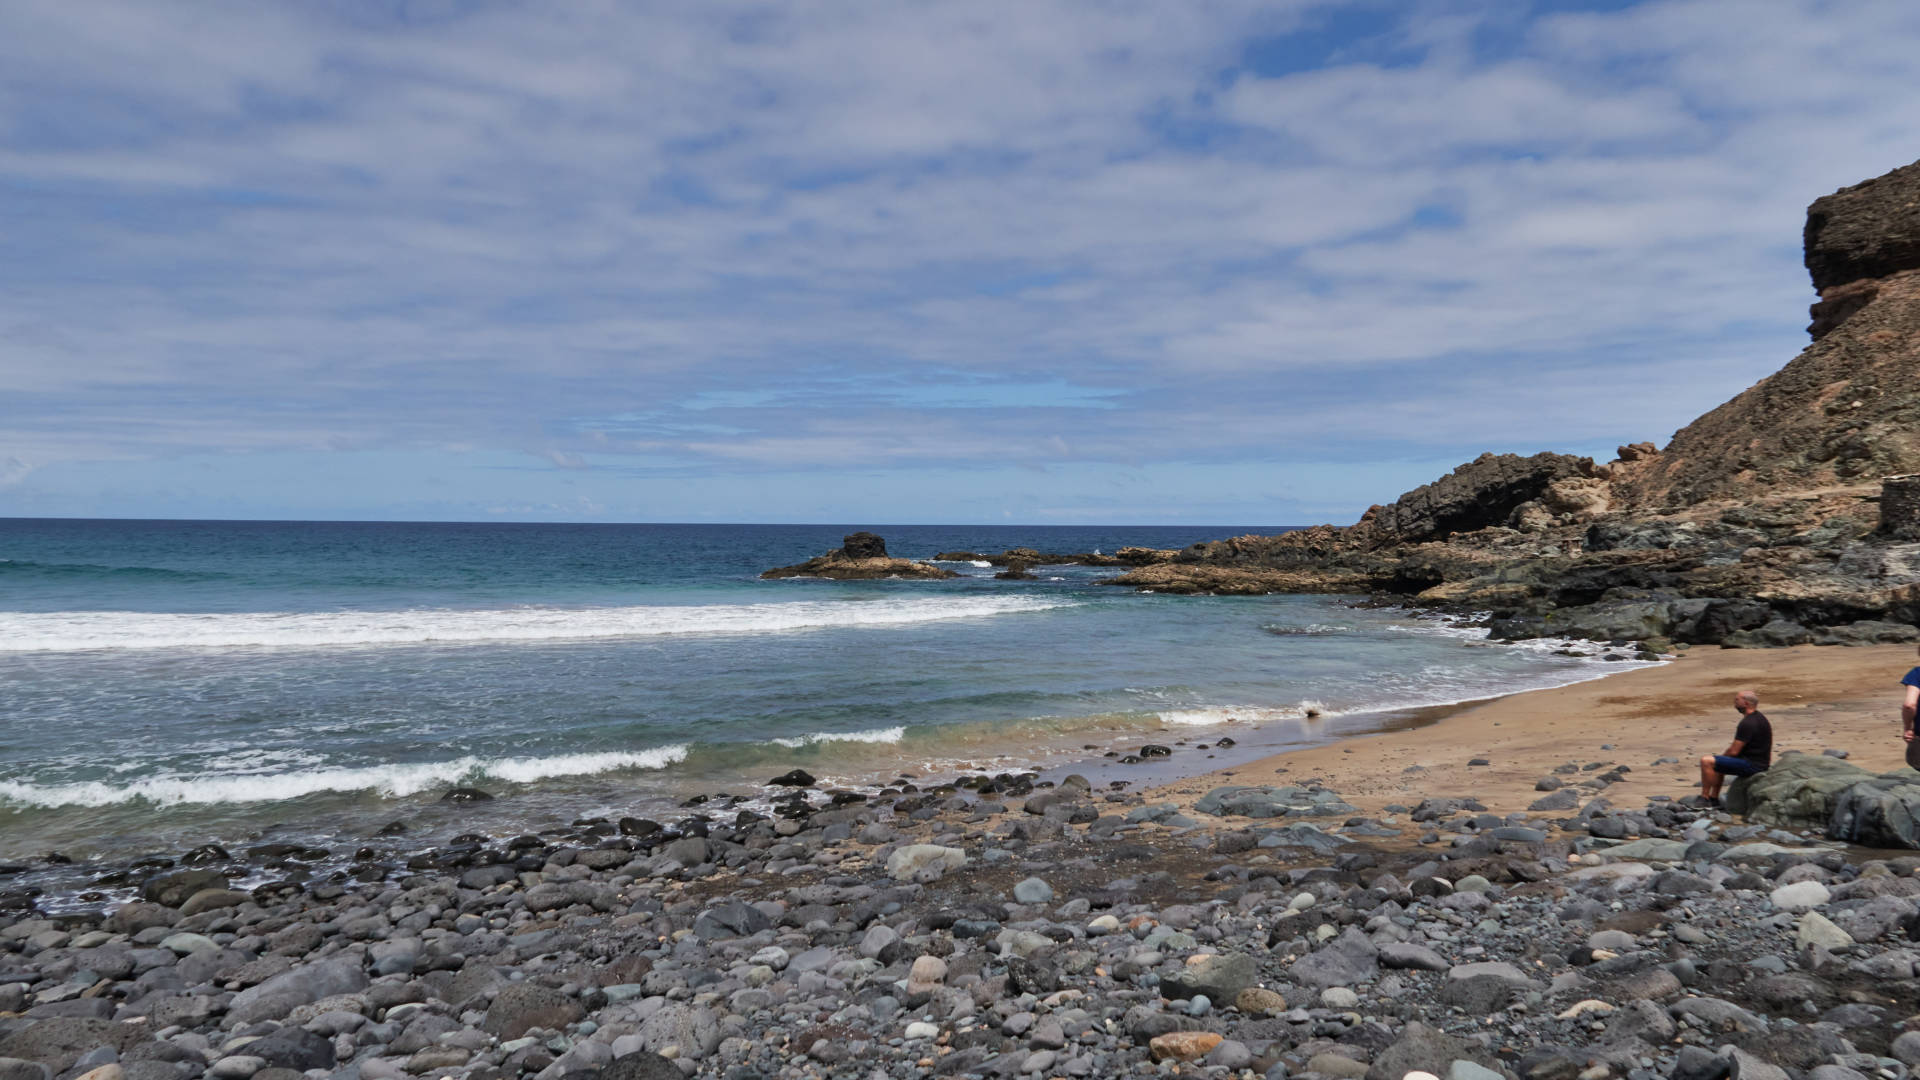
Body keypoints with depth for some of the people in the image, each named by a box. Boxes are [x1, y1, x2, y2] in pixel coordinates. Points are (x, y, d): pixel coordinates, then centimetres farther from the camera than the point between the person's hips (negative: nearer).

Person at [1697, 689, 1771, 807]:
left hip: (1752, 765, -11)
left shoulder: (1748, 723, -21)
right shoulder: (1759, 717, 13)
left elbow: (1734, 751, -20)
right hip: (1760, 763, 11)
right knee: (1717, 764, 27)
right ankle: (1714, 799, 25)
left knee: (1706, 761, -18)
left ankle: (1704, 799, -12)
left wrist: (1723, 756, 0)